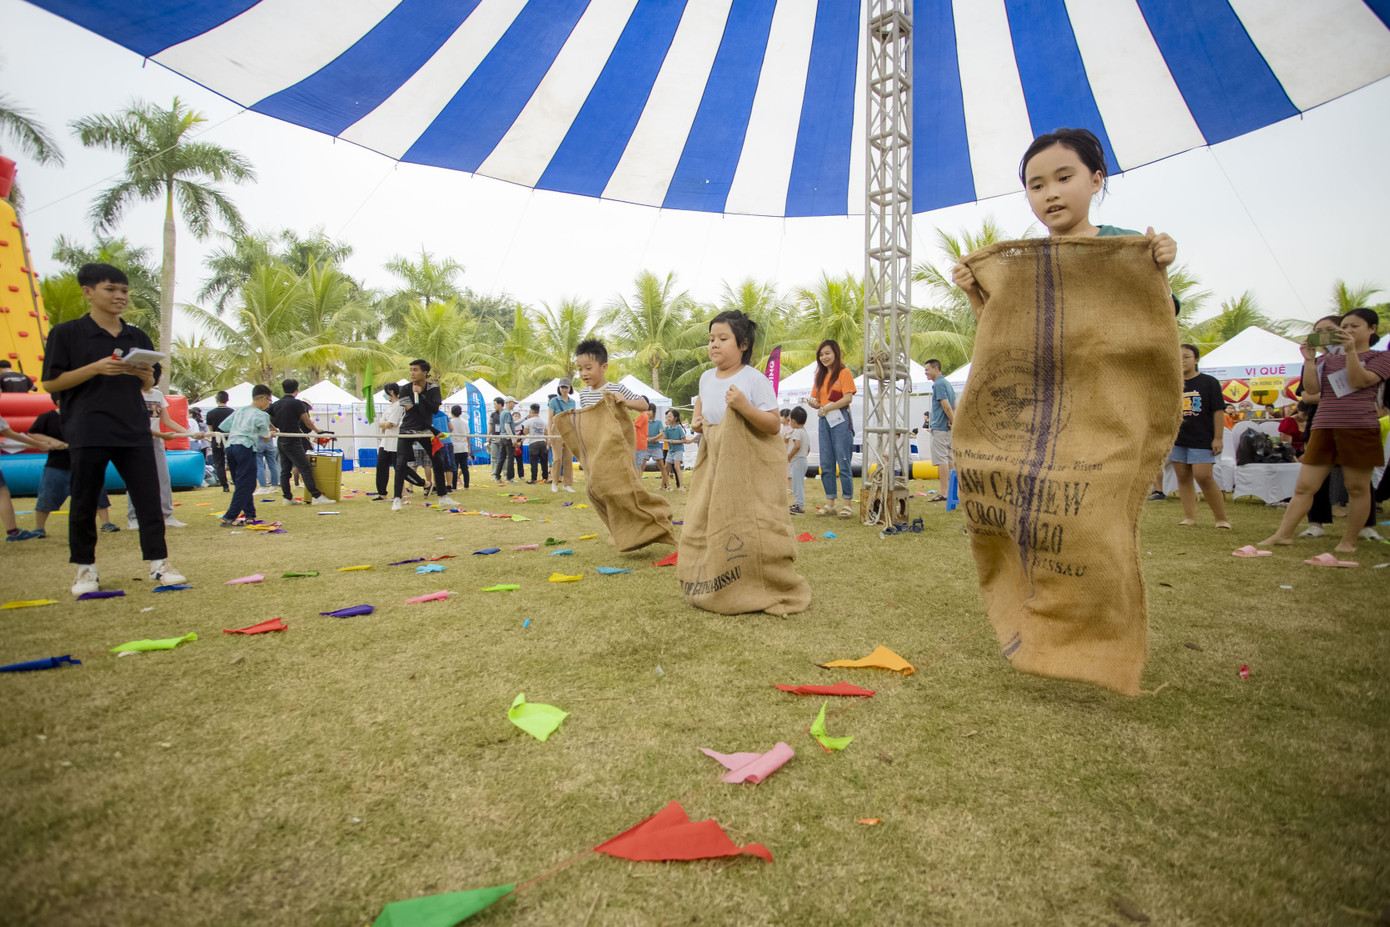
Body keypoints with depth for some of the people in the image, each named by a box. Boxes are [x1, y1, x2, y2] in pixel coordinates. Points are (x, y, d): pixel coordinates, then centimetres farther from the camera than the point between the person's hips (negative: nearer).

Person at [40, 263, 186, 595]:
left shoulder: (138, 338, 13)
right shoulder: (66, 333, 1)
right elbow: (50, 382, -2)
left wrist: (145, 376, -6)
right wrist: (96, 368, -16)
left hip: (134, 430, 3)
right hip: (87, 432, -3)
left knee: (149, 497, -1)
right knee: (84, 502, 5)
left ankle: (158, 563, 4)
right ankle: (86, 569, 17)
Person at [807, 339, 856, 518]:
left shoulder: (844, 372, -1)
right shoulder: (821, 376, 19)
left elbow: (848, 398, -12)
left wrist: (827, 408, -16)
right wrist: (813, 404, -6)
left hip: (840, 421, -7)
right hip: (824, 422, 7)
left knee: (843, 463, -6)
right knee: (826, 465, 6)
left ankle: (848, 504, 0)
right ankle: (830, 504, 12)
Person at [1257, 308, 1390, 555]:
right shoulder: (1329, 359, 17)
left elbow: (1360, 381, -12)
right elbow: (1311, 390, 6)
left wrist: (1351, 350, -16)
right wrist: (1309, 360, -1)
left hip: (1359, 428, -3)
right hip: (1323, 427, 4)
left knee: (1357, 488, 2)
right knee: (1304, 486, 0)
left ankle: (1349, 541, 10)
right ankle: (1283, 534, -1)